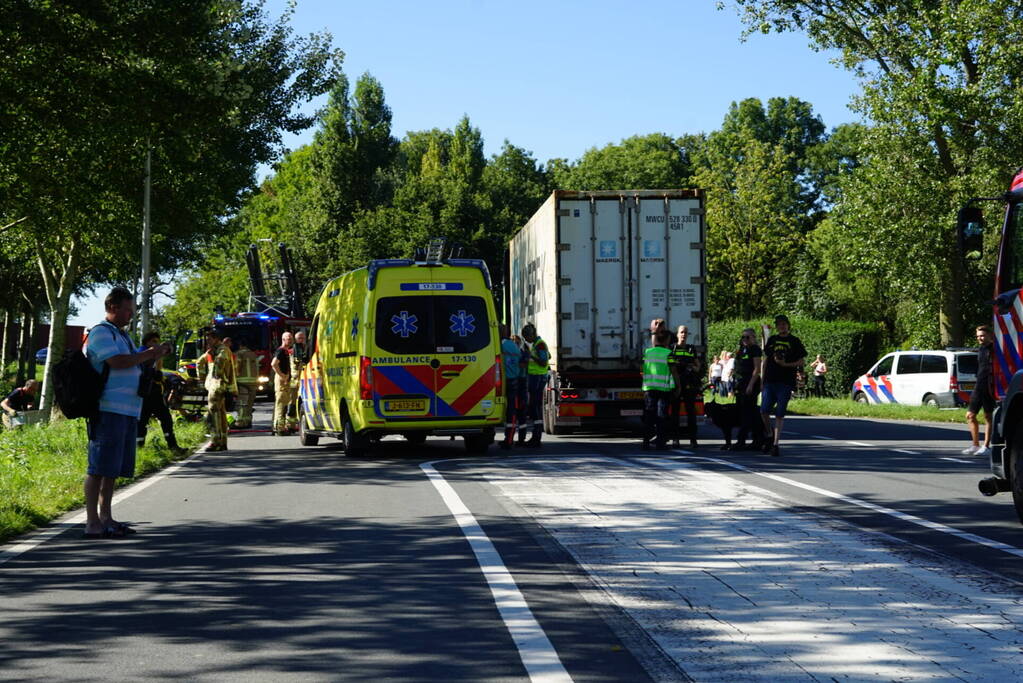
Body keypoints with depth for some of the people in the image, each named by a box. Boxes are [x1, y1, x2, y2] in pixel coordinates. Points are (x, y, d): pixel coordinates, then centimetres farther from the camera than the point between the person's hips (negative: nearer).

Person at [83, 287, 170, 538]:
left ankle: (105, 518, 19)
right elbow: (117, 362, -19)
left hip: (127, 411, 10)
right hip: (108, 410, -10)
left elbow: (133, 365, 30)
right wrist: (148, 355, -9)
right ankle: (93, 523, -9)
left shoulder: (121, 335, 23)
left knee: (114, 468, 13)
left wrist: (155, 355, 14)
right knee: (99, 467, -9)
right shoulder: (101, 333, -7)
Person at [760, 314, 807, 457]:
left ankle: (776, 444, 0)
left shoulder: (794, 341, 3)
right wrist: (762, 380, 12)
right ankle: (769, 437, 18)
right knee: (764, 411, -4)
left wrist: (785, 364, -13)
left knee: (779, 415, -3)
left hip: (786, 382, -3)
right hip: (770, 381, 3)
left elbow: (801, 361, 2)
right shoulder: (772, 340, 14)